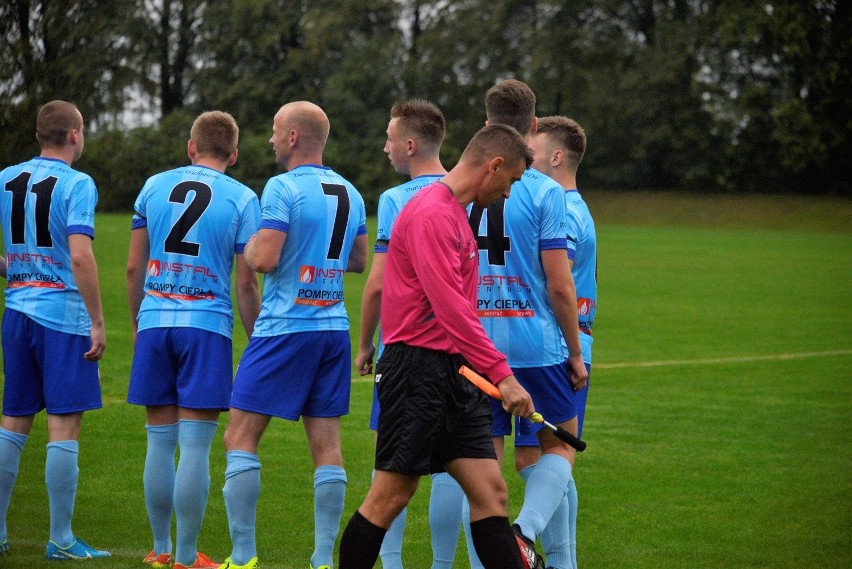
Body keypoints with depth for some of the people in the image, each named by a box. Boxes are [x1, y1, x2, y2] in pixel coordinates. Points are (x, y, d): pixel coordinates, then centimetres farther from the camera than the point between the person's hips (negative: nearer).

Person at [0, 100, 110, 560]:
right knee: (64, 426, -3)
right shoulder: (76, 184, -9)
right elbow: (80, 256, -18)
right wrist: (97, 322, -15)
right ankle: (61, 540, -2)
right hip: (63, 314, -6)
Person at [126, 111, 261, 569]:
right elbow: (246, 283, -3)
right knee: (195, 446, -3)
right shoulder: (242, 199, -1)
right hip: (207, 325, -3)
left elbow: (134, 267, 9)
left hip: (154, 322, 3)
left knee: (160, 442, 10)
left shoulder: (154, 186, 8)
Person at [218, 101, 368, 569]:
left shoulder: (282, 189, -12)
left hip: (284, 328, -7)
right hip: (334, 328, 7)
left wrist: (249, 245, 2)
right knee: (326, 446, 6)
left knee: (240, 438, 0)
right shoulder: (350, 194, 11)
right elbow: (359, 261, 21)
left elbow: (264, 260, -18)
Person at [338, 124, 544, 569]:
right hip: (417, 368, -10)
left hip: (452, 370, 10)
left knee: (490, 492, 2)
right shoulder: (431, 213, -15)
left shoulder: (454, 214, 17)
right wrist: (501, 374, -23)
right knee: (391, 495, -4)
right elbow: (450, 307, -22)